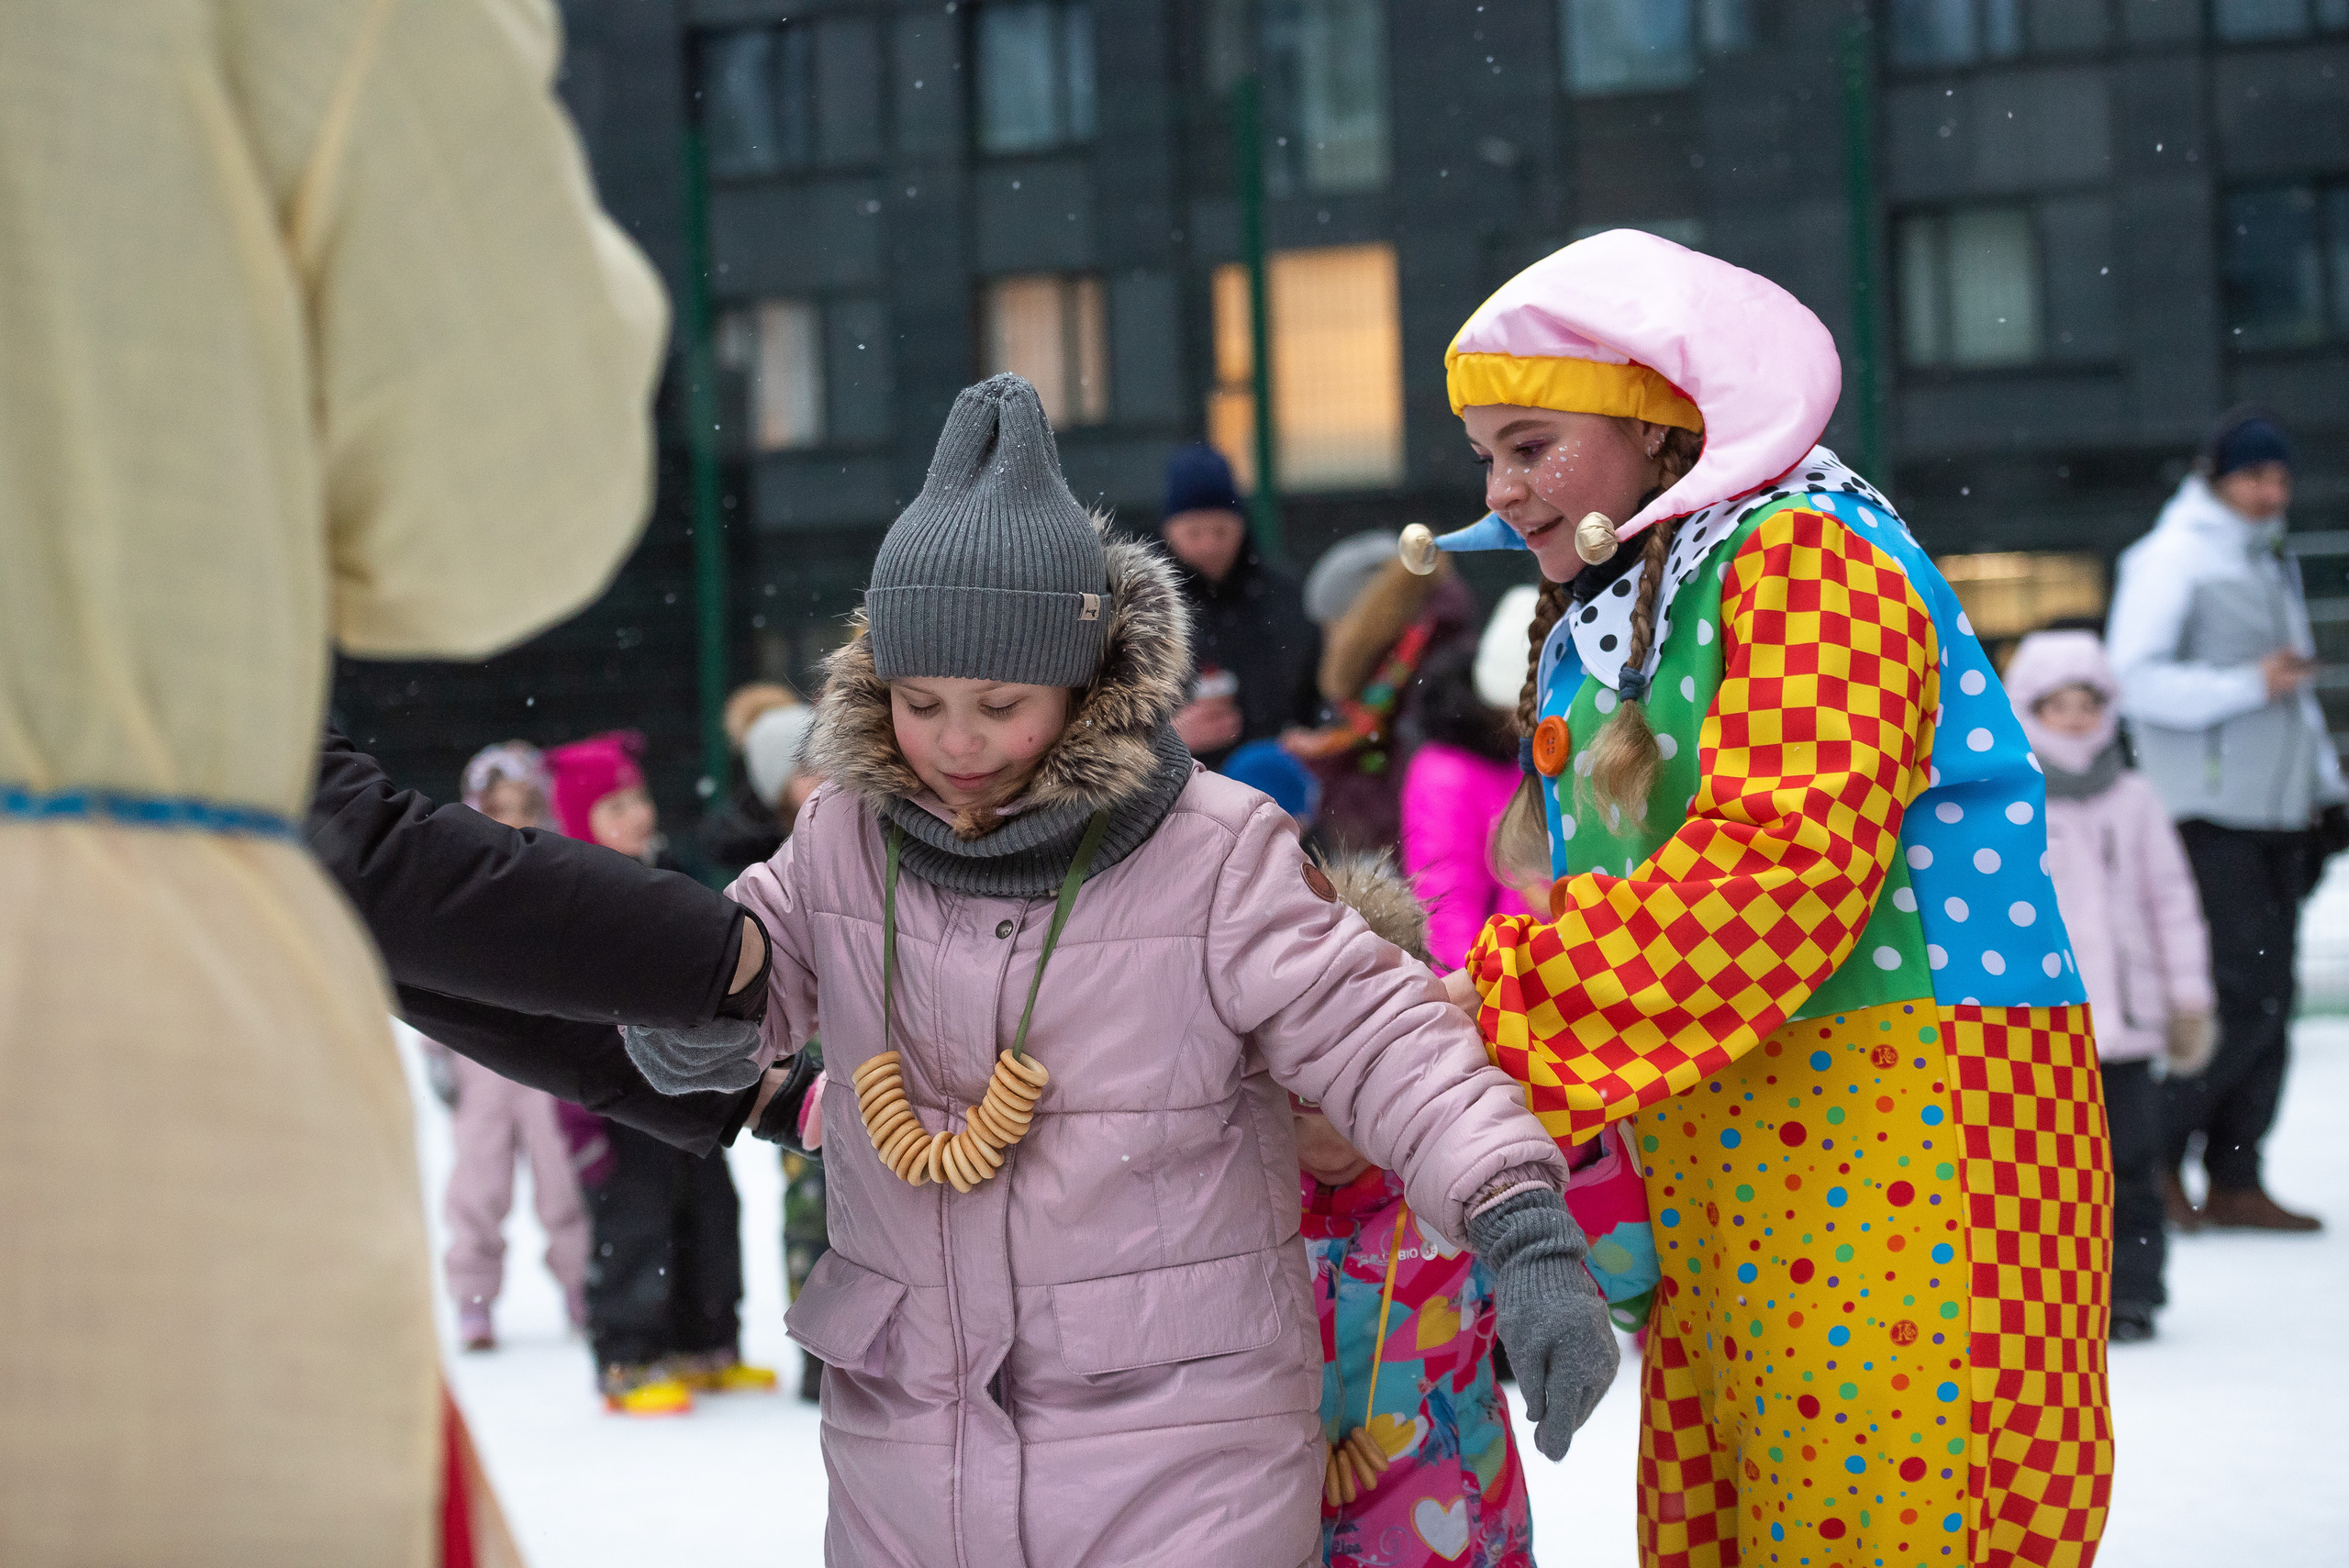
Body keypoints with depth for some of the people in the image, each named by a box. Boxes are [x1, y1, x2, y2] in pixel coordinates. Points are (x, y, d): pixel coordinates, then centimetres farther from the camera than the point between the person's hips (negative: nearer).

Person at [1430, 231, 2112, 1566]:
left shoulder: (1802, 555, -10)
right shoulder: (1609, 616, 19)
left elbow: (1779, 863, -22)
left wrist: (1503, 996, -21)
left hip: (1893, 1131, -9)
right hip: (1721, 1163, 9)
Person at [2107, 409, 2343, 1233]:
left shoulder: (2272, 561, 21)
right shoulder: (2169, 558, -6)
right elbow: (2136, 678, -15)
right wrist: (2249, 685, -17)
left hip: (2277, 811, 8)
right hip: (2207, 815, -8)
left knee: (2268, 997, 6)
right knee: (2241, 996, -13)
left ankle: (2234, 1181, 10)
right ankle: (2157, 1153, -1)